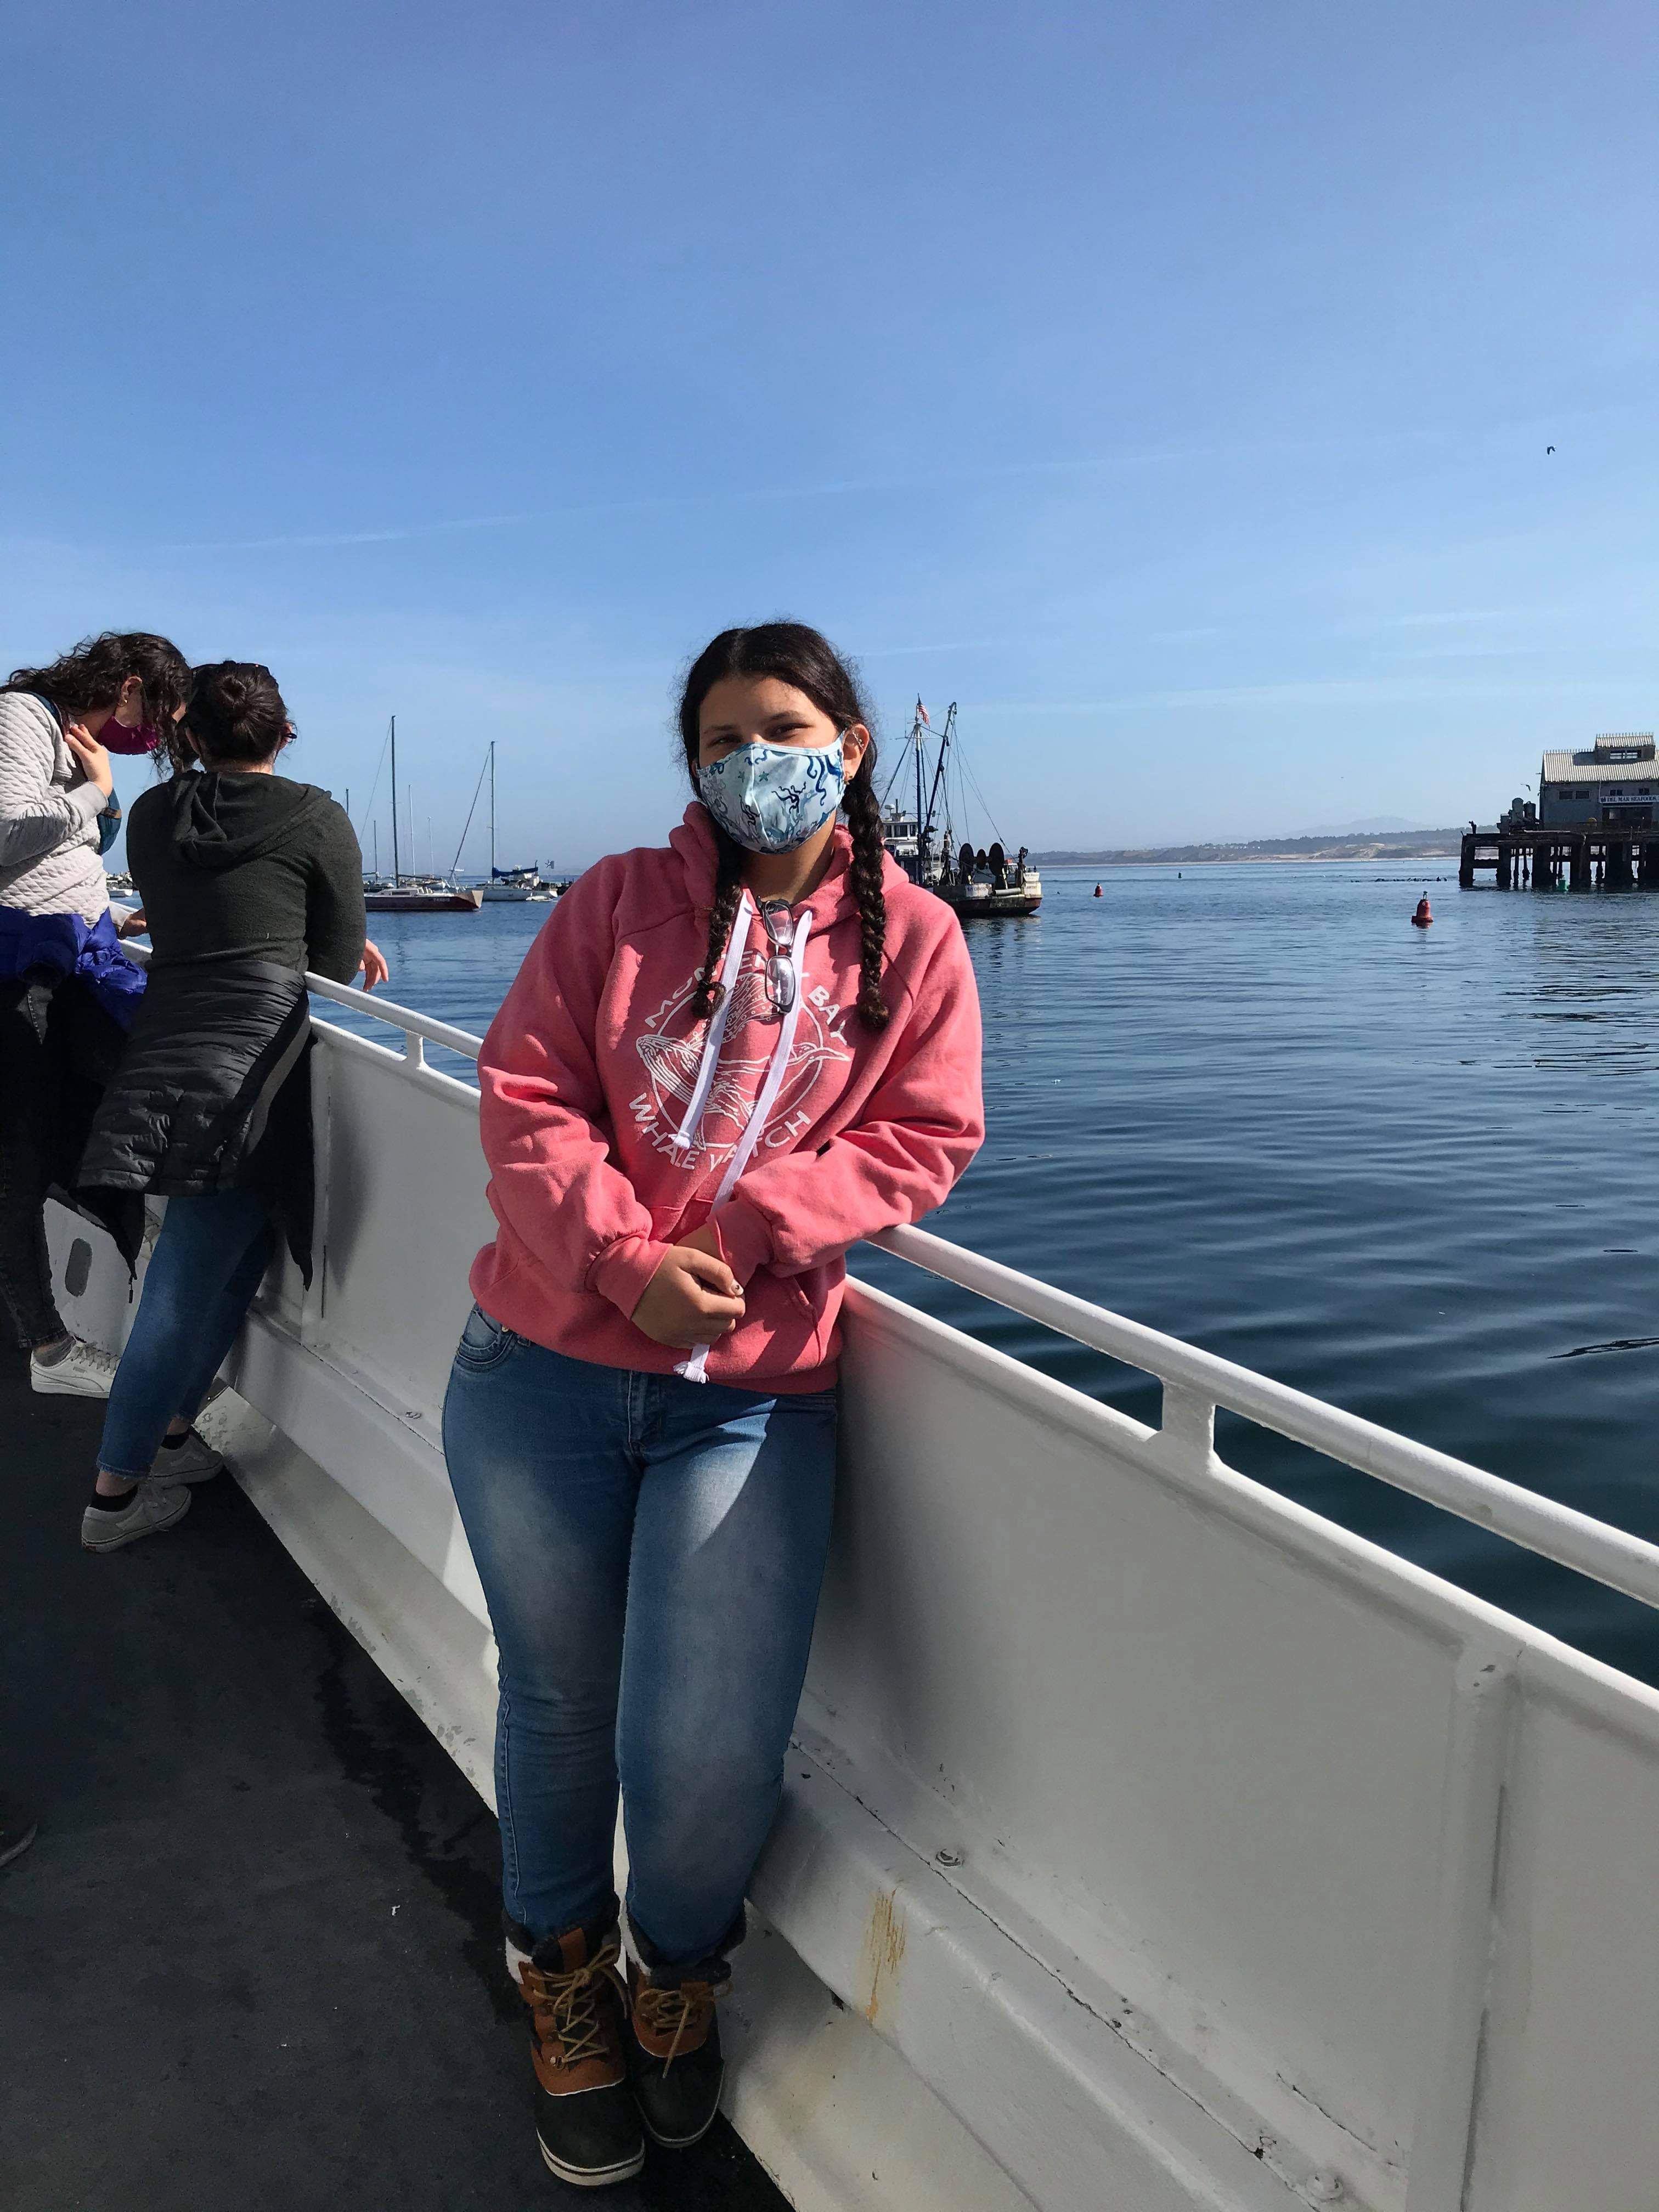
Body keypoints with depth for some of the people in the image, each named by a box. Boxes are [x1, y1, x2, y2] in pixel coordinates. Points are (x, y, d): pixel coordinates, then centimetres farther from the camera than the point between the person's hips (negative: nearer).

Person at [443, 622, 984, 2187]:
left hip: (752, 1396, -1)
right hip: (543, 1369, 1)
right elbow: (526, 1095, -1)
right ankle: (563, 1976, 45)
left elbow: (923, 1141, -1)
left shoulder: (911, 937, 5)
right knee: (560, 1705, 15)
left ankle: (677, 1971, 30)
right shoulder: (617, 901, 5)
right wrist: (627, 1258, -16)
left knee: (709, 1758, -8)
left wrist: (750, 1229, -14)